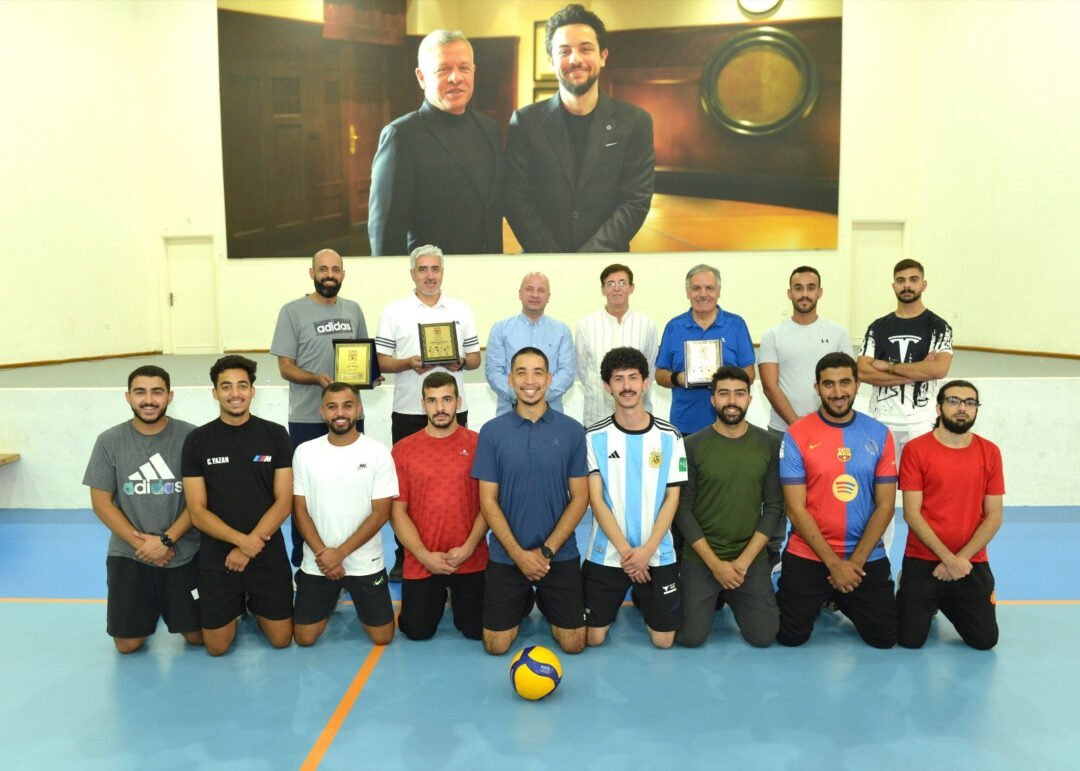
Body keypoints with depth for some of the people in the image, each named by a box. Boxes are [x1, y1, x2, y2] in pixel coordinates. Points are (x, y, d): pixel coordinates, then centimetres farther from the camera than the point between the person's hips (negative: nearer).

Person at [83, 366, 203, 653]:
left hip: (185, 553, -1)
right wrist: (140, 543, -11)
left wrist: (166, 540, -16)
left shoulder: (191, 437, -9)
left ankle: (166, 605, 36)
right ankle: (151, 608, 34)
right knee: (127, 644, 3)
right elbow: (101, 502, -2)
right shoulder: (109, 441, -3)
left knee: (198, 637, 5)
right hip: (129, 554, 1)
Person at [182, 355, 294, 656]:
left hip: (268, 554, 0)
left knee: (281, 639, 6)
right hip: (216, 555, 0)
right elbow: (197, 512, -6)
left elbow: (284, 503, -6)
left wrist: (248, 547, -16)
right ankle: (237, 606, 34)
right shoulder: (197, 441, -4)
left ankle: (255, 606, 36)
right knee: (217, 647, 5)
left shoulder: (275, 435, -4)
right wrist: (242, 539, -20)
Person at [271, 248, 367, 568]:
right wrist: (317, 379, -25)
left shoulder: (353, 310, 9)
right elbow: (285, 366, -8)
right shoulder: (293, 311, -5)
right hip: (308, 418, -4)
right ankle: (303, 562, 20)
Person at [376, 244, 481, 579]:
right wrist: (408, 363, -17)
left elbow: (475, 358, 9)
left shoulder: (461, 310, 8)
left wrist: (460, 362, -13)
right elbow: (381, 362, 1)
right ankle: (405, 556, 17)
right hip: (408, 411, -1)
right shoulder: (394, 311, 4)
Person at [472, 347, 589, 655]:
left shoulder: (572, 430, -4)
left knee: (573, 644, 2)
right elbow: (488, 501, -4)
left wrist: (546, 551, -11)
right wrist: (519, 554, -12)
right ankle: (523, 604, 34)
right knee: (496, 645, 2)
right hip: (506, 556, 0)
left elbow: (579, 498, -3)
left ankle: (545, 602, 33)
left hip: (560, 555, 0)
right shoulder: (492, 431, -4)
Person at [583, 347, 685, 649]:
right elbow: (596, 499, -7)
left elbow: (672, 498, -2)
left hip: (657, 554, 1)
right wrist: (625, 550, -14)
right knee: (592, 638, 2)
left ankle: (641, 600, 33)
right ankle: (619, 600, 33)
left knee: (663, 639, 3)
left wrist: (647, 550, -12)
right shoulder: (595, 437, -5)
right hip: (606, 554, 0)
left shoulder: (669, 437, -2)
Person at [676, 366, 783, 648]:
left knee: (763, 636, -7)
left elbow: (774, 508, -2)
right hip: (700, 557, -1)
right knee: (691, 637, -9)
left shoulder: (769, 445, -2)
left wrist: (744, 561, -11)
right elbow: (683, 509, -7)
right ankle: (715, 599, 24)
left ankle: (732, 597, 24)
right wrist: (715, 563, -13)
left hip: (752, 557, 2)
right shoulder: (693, 445, -7)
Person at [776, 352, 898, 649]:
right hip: (808, 556, -2)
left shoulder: (879, 434, -1)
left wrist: (856, 560, -10)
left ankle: (842, 600, 31)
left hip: (867, 557, 2)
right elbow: (796, 508, -10)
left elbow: (884, 505, -2)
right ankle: (820, 600, 29)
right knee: (791, 636, -3)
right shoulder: (797, 435, -9)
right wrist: (833, 563, -13)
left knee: (885, 637, 1)